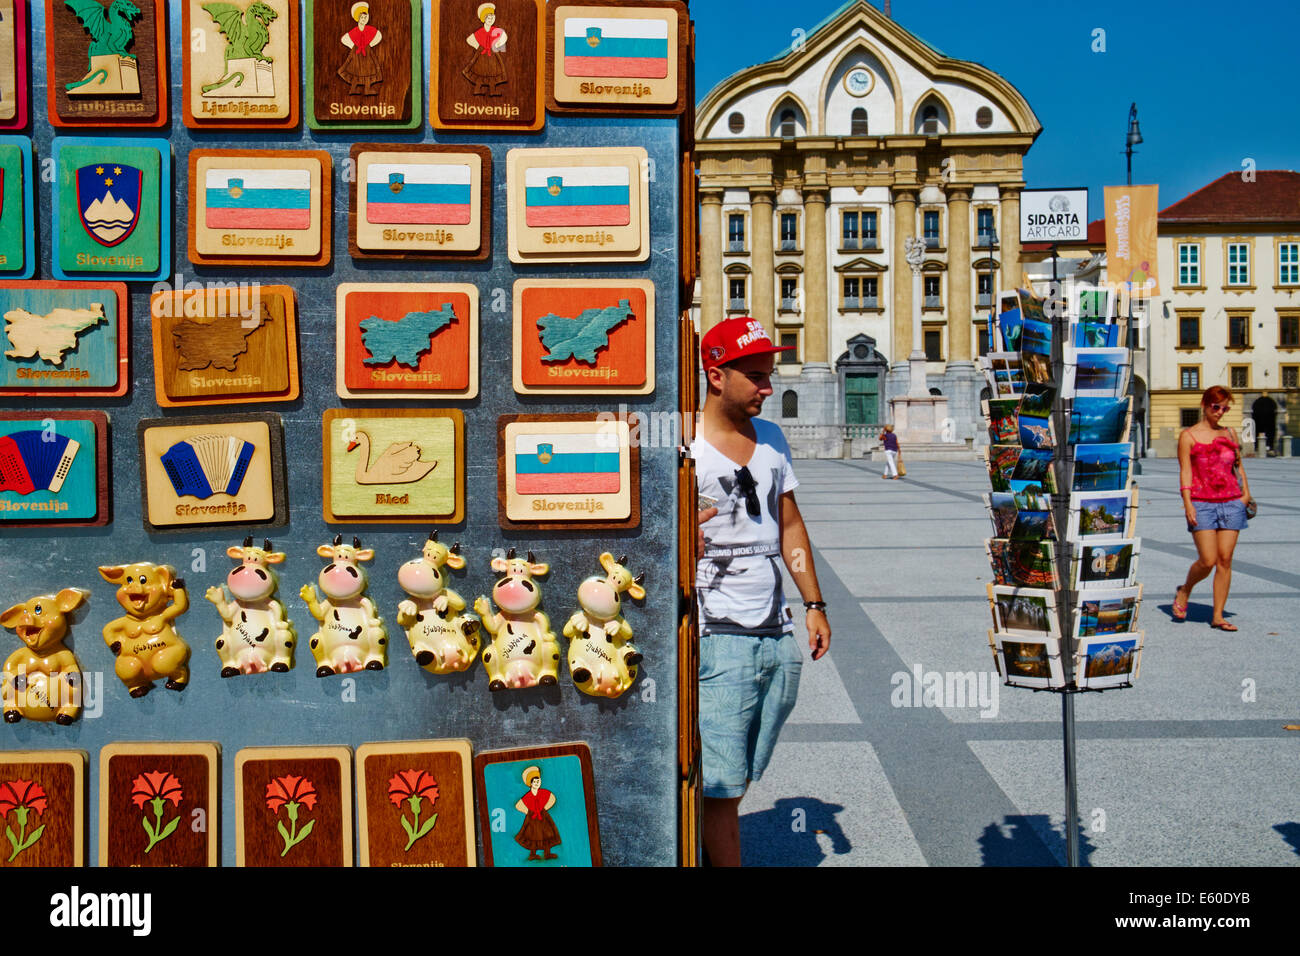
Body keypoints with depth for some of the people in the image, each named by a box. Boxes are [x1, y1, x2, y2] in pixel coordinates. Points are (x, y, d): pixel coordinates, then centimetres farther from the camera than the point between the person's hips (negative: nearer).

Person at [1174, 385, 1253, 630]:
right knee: (1207, 561, -10)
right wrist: (1188, 503, -12)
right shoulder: (1189, 435, 1)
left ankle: (1218, 616, 7)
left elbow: (1238, 464, 22)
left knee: (1225, 560, 1)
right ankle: (1184, 591, 20)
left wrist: (1245, 492, 8)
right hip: (1202, 504, -4)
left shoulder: (1230, 434, 14)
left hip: (1231, 503, 4)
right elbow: (1185, 471, -4)